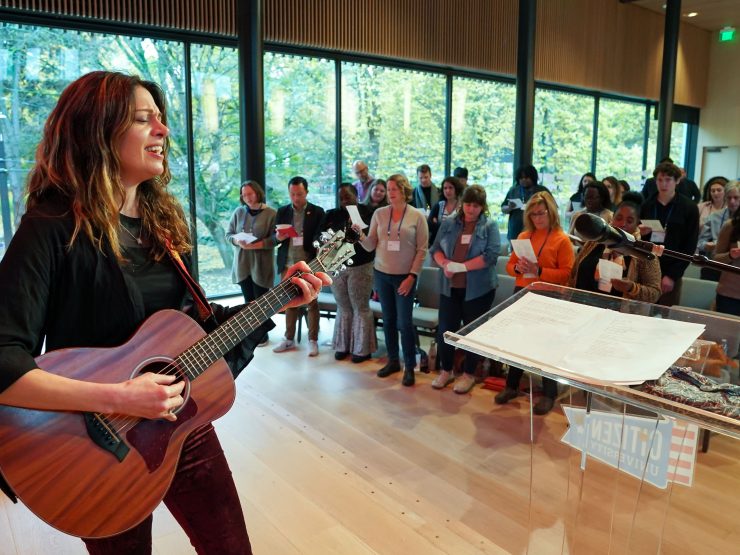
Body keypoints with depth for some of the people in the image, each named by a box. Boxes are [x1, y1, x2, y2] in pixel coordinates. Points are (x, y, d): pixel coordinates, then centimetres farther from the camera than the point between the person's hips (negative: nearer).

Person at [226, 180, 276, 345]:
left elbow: (275, 239, -11)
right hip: (242, 264, 4)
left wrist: (254, 245, -20)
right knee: (248, 301, 12)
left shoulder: (270, 213, -6)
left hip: (261, 265, -4)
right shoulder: (238, 212, 6)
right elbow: (228, 234, 9)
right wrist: (237, 240, -13)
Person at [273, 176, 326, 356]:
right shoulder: (282, 211, 9)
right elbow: (274, 237, 10)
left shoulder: (317, 212, 1)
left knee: (311, 303, 1)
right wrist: (278, 237, -14)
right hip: (287, 264, 3)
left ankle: (313, 341, 10)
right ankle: (289, 339, 21)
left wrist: (319, 261, -18)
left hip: (309, 264, -3)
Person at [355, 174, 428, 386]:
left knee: (404, 322, -2)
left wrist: (412, 276, -11)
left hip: (404, 276, -3)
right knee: (388, 320, 12)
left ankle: (410, 366, 12)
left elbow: (422, 250, -5)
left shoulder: (417, 216, -5)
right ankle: (393, 361, 27)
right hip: (382, 274, 3)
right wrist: (360, 235, -18)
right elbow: (371, 246, 2)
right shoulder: (379, 214, 2)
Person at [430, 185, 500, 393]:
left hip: (478, 289, -3)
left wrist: (461, 266, -20)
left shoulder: (490, 226, -4)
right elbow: (436, 248, 4)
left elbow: (491, 255, -14)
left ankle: (469, 374, 27)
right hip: (450, 287, 3)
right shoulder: (448, 223, 6)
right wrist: (445, 264, -17)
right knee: (445, 330, 8)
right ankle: (446, 371, 29)